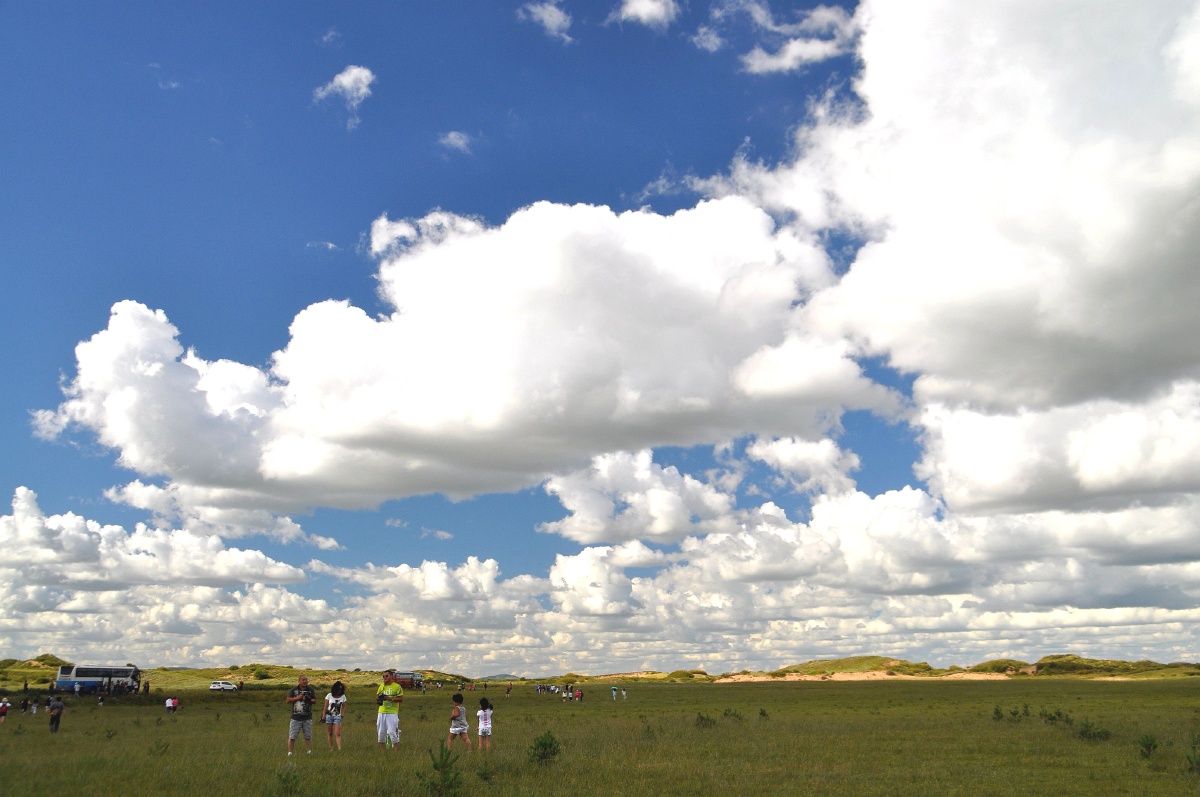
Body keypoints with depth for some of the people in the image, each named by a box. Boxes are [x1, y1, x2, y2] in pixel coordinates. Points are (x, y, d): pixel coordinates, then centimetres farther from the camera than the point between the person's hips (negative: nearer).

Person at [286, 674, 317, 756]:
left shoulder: (310, 690, 5)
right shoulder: (294, 689, 0)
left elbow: (315, 700, 7)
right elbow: (288, 700, -2)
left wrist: (309, 700, -14)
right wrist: (297, 698, -15)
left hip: (307, 718, 2)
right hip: (295, 717, -2)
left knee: (308, 737, 8)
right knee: (292, 737, 0)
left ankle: (310, 751, 15)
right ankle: (289, 752, 9)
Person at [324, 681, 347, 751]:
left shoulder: (343, 696, 3)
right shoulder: (329, 696, 0)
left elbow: (344, 707, 12)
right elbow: (325, 707, 1)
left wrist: (342, 715, 0)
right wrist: (324, 716, -3)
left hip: (337, 716, 0)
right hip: (329, 716, 0)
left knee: (338, 734, -11)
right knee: (330, 733, 2)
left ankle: (339, 749, -17)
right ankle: (331, 749, 9)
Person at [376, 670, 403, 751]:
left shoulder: (397, 686, -5)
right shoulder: (381, 686, 13)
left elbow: (401, 699, -8)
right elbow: (376, 697, 17)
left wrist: (389, 698, -18)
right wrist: (379, 698, -7)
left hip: (392, 713, -5)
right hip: (381, 712, 5)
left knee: (392, 732, -7)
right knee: (381, 733, 9)